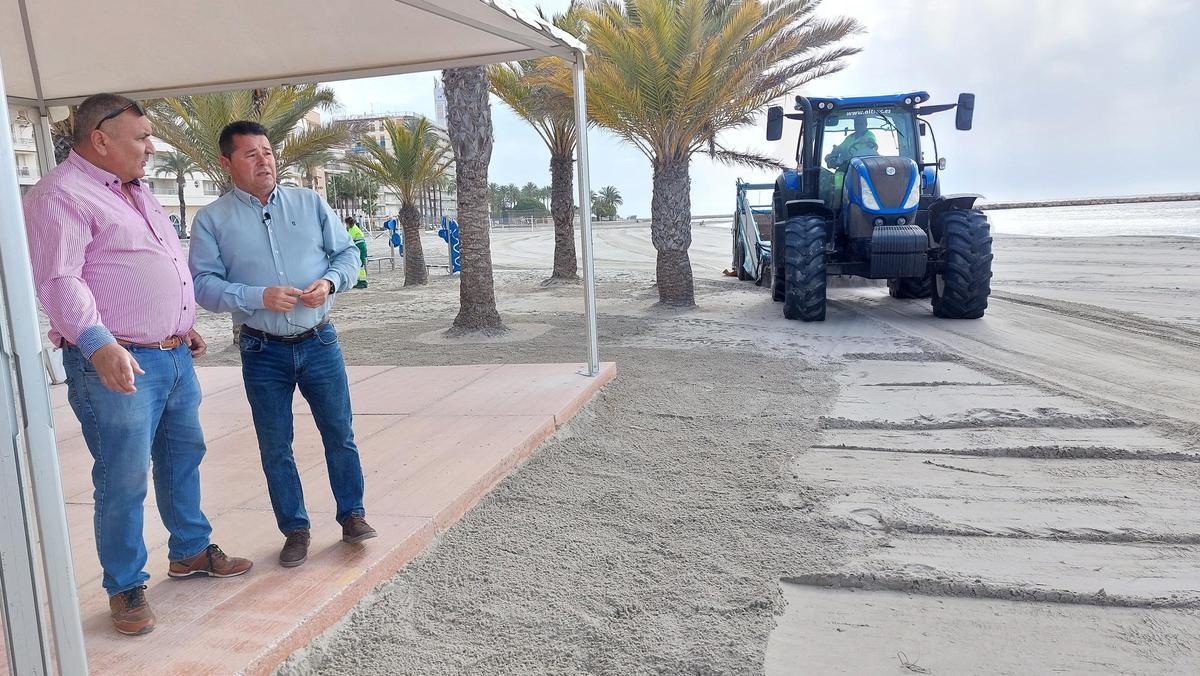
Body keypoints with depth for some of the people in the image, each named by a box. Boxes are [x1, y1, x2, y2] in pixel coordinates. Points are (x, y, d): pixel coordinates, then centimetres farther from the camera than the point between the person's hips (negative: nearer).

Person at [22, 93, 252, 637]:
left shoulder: (136, 192, 19)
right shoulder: (62, 195, -11)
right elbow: (59, 281, -22)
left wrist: (186, 325, 26)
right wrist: (99, 346, -33)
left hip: (174, 356, 9)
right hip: (117, 365, -9)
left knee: (183, 457, 17)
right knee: (124, 480, -1)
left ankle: (190, 551, 33)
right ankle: (125, 587, 14)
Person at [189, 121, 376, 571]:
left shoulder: (310, 202, 4)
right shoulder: (212, 220, -2)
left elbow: (347, 253, 7)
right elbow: (203, 284, -8)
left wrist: (330, 282, -13)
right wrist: (260, 297, -22)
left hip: (319, 343, 1)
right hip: (263, 352, -1)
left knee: (340, 435, 8)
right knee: (275, 448, 8)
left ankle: (352, 515, 25)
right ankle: (295, 529, 24)